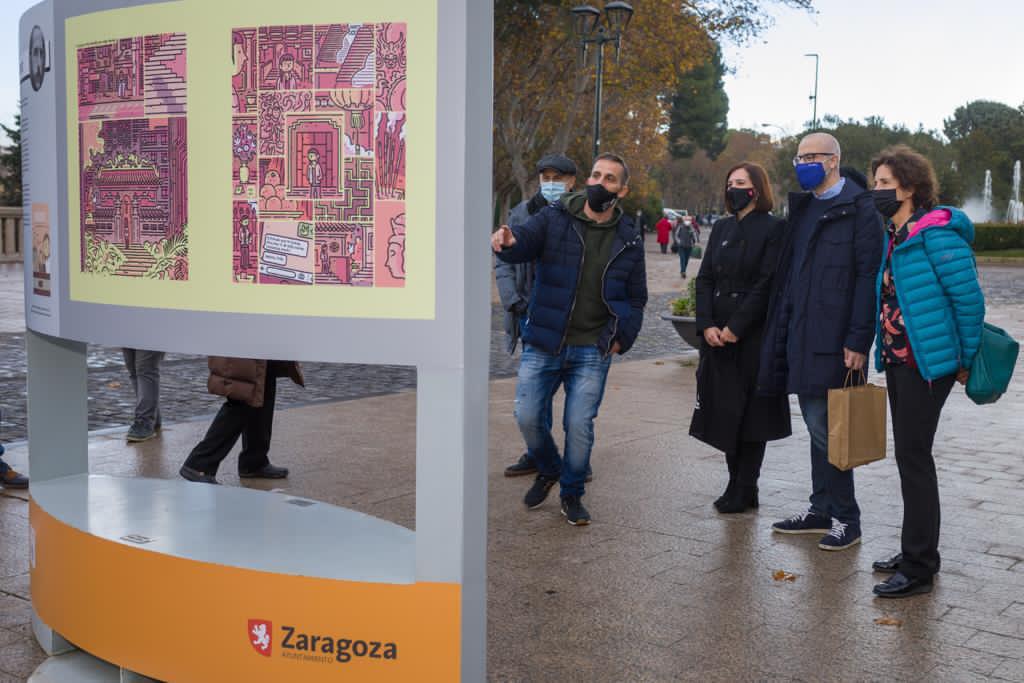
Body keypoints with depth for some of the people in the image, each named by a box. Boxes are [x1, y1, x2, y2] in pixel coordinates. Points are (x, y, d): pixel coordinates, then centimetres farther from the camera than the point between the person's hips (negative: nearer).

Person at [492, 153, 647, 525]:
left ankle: (572, 494, 23)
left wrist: (623, 338, 1)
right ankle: (549, 470, 31)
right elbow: (527, 238, -20)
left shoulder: (628, 240, 5)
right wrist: (508, 242, -44)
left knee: (579, 426, 0)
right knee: (528, 417, 0)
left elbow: (636, 298, 13)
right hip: (543, 343, 0)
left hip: (592, 351, 1)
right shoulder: (554, 220, -2)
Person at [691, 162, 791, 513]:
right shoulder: (721, 228, 13)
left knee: (749, 411, 1)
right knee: (723, 409, 7)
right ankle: (737, 482, 18)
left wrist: (735, 328, -16)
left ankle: (744, 489, 8)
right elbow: (705, 279, 8)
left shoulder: (774, 229, -5)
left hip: (753, 335, -6)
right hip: (716, 336, 6)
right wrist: (707, 325, -6)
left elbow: (766, 285, -12)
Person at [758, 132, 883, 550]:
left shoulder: (859, 207, -8)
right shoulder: (803, 207, 16)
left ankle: (845, 518, 9)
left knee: (824, 427, -4)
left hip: (833, 340, -8)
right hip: (800, 336, 8)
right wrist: (781, 332, 12)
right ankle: (822, 511, 24)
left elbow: (868, 276, -14)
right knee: (817, 426, 14)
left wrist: (859, 340, -18)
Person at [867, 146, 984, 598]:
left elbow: (969, 298, -15)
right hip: (898, 360, 9)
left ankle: (918, 569, 4)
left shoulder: (936, 234, -16)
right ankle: (918, 553, 27)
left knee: (913, 457, -5)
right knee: (909, 456, 15)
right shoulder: (895, 237, 11)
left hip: (927, 363, -9)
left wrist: (966, 361, -9)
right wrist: (882, 351, 17)